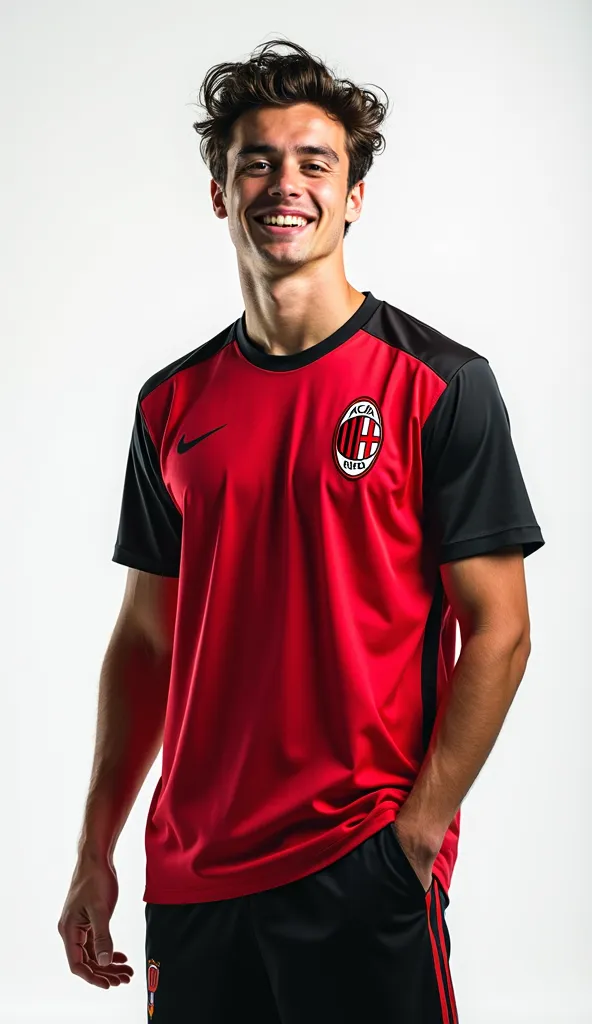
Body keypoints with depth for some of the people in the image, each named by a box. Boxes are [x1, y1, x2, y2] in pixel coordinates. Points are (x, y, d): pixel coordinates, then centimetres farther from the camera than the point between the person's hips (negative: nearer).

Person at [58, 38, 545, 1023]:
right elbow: (147, 637, 11)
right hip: (191, 870, 4)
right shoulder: (172, 404, 7)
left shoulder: (440, 385, -6)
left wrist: (417, 833, -13)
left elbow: (499, 630, -7)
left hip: (363, 872, -4)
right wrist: (95, 851, 8)